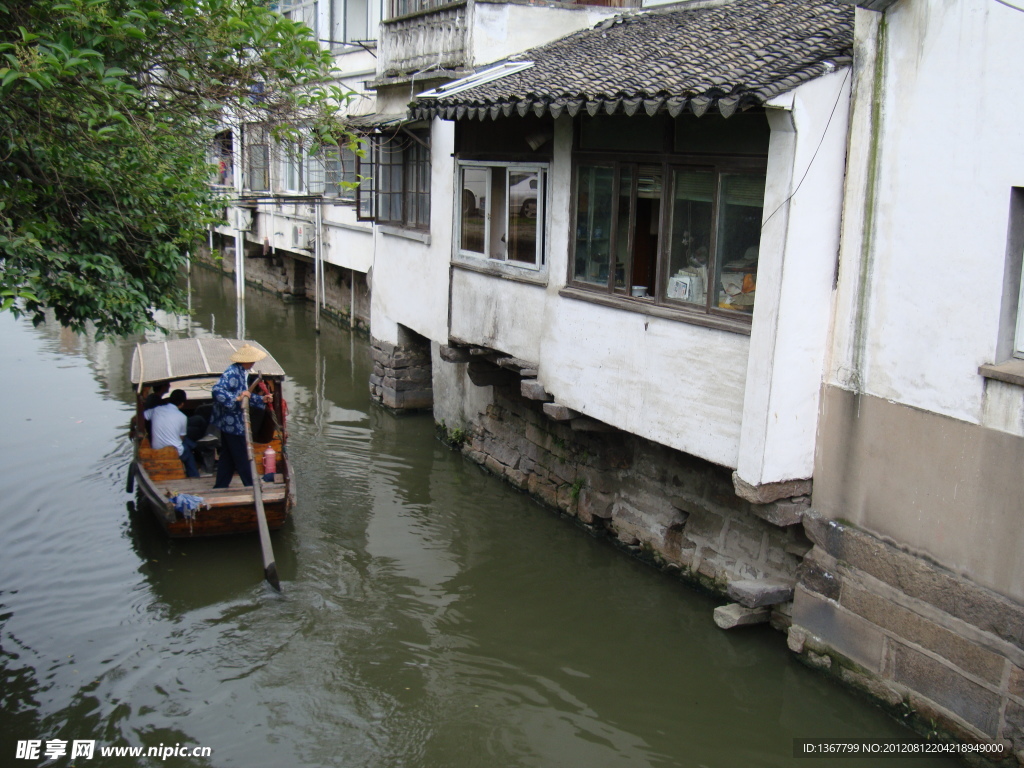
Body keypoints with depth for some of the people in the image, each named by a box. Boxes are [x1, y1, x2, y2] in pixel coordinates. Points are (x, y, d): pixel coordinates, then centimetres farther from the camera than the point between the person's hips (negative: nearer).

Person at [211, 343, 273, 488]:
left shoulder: (242, 372, 11)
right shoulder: (232, 373, -22)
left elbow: (246, 396, 22)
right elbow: (218, 390, -33)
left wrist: (262, 400, 15)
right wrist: (237, 398, -37)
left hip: (229, 423, 10)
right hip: (232, 423, -10)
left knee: (227, 457, 16)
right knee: (243, 459, 1)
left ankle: (220, 488, 23)